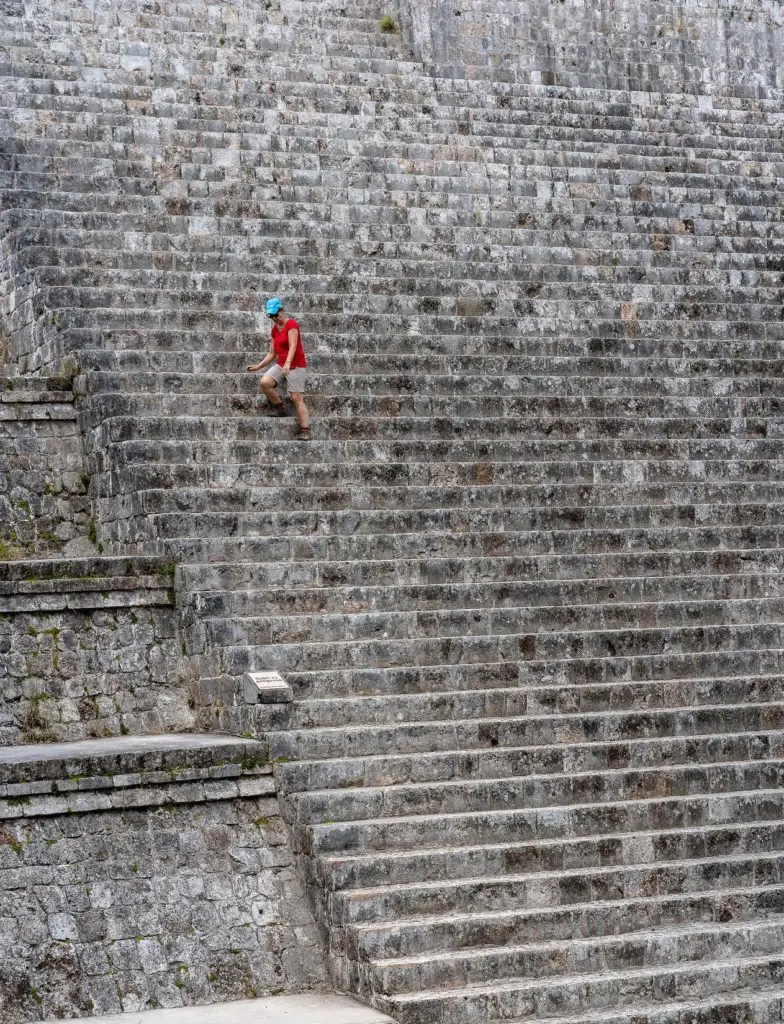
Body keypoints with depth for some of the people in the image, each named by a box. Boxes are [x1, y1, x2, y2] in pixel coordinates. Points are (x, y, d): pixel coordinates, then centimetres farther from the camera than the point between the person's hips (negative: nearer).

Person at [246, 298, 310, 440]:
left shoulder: (291, 324, -11)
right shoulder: (275, 329, 12)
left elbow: (293, 346, -24)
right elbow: (272, 353, 17)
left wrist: (287, 364, -38)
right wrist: (258, 366, 8)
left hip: (296, 365, -7)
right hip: (280, 364, 7)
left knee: (297, 397, -11)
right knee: (264, 382, -19)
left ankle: (305, 430, -7)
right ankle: (279, 407, 2)